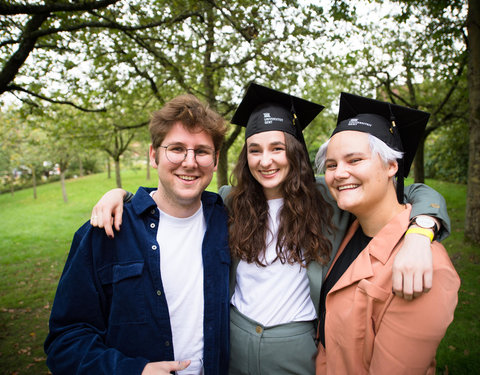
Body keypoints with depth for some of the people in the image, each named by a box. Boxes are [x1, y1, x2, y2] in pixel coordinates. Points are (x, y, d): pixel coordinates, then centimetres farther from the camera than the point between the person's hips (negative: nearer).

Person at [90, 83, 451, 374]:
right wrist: (121, 192, -10)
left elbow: (416, 194, -12)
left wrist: (418, 233, -33)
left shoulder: (327, 201, -13)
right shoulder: (229, 201, -6)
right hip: (234, 341, 3)